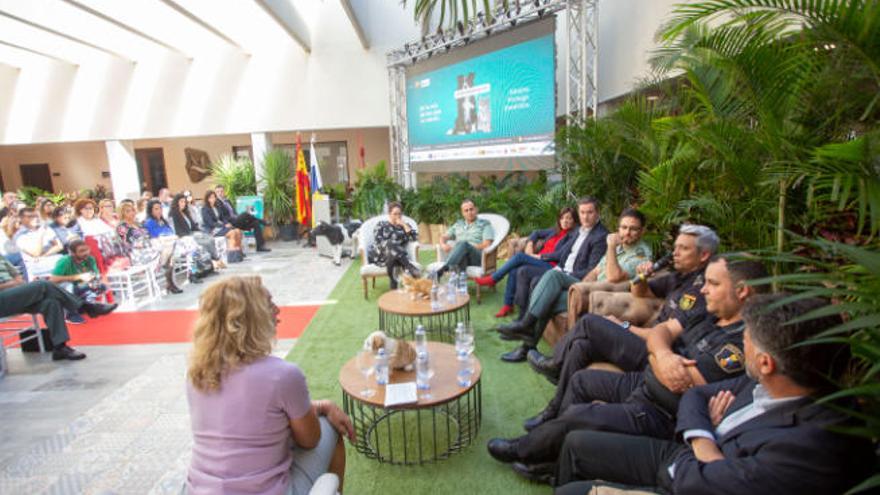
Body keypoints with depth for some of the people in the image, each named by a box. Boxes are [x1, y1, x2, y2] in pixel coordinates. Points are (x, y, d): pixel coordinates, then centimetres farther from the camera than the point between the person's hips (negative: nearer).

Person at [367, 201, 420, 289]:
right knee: (390, 244, -36)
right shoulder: (381, 224, 18)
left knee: (392, 257, -40)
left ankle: (394, 288, -50)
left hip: (396, 255, 1)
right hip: (379, 255, -1)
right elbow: (377, 241, 1)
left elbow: (415, 238, 2)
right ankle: (411, 268, -45)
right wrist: (393, 246, -13)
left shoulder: (404, 226, 20)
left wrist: (404, 225, 0)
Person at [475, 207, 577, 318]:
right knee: (514, 271, -22)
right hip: (539, 260, 6)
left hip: (550, 266, -6)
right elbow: (537, 233, 30)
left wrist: (539, 256, -13)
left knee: (519, 256, -22)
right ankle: (508, 305, -14)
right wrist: (530, 244, 11)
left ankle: (493, 278, -8)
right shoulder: (555, 231, 19)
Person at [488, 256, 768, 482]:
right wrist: (664, 355, -25)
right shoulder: (715, 316, 3)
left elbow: (681, 384, -28)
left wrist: (655, 357, -8)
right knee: (581, 379, 19)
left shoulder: (741, 341, -26)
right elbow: (660, 333, -1)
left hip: (659, 414, -10)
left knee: (576, 415, -16)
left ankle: (520, 451, 11)